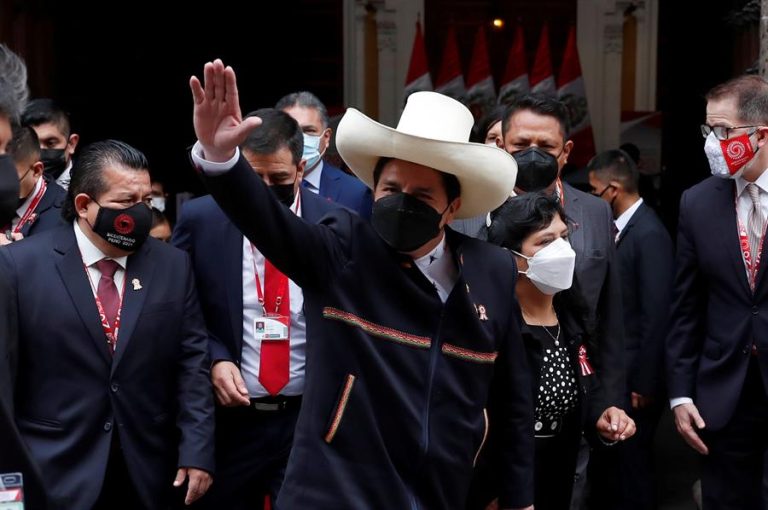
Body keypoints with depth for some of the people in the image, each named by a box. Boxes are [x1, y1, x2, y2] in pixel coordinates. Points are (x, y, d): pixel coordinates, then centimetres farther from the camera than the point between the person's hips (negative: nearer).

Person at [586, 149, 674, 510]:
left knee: (631, 466, 4)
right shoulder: (620, 228, 7)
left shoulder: (649, 234, -18)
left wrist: (644, 385, -17)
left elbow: (657, 317, -20)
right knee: (604, 460, 18)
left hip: (633, 376, -8)